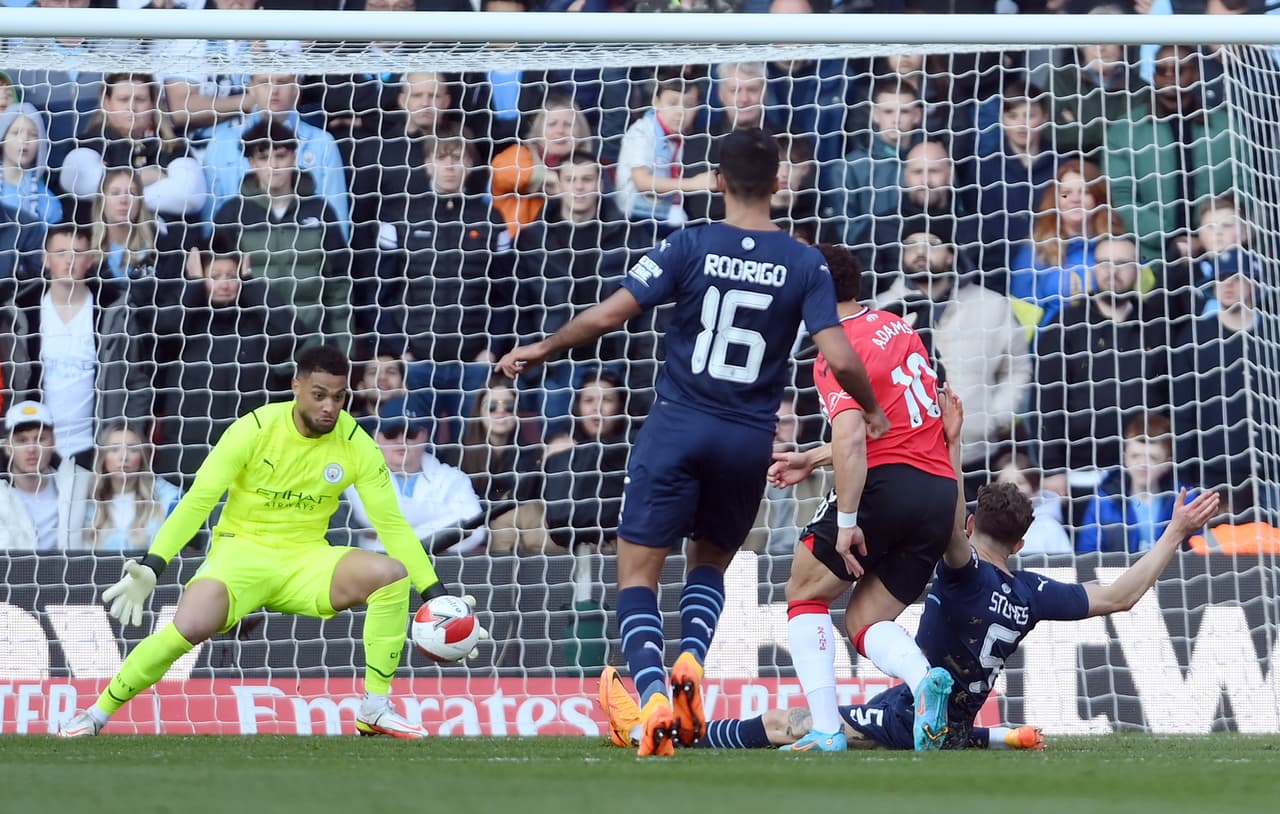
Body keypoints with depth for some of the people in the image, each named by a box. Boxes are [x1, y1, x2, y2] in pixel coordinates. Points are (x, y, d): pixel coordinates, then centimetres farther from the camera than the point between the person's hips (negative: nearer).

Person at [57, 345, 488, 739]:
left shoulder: (355, 444, -6)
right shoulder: (255, 429, -13)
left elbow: (392, 524, 0)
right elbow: (198, 501, -12)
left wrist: (436, 593, -7)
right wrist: (151, 566, -21)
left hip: (307, 561, 3)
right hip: (241, 552, -3)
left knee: (393, 574, -24)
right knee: (190, 626, -32)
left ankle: (375, 710, -12)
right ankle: (98, 713, -10)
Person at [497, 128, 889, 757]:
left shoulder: (691, 246, -6)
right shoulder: (805, 264, -3)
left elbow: (608, 314, -9)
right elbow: (839, 358, -10)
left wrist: (540, 350, 7)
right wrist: (872, 410, 11)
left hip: (678, 426, -2)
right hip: (750, 439, 2)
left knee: (637, 572, 3)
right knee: (710, 563, 24)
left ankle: (654, 691, -19)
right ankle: (691, 663, -4)